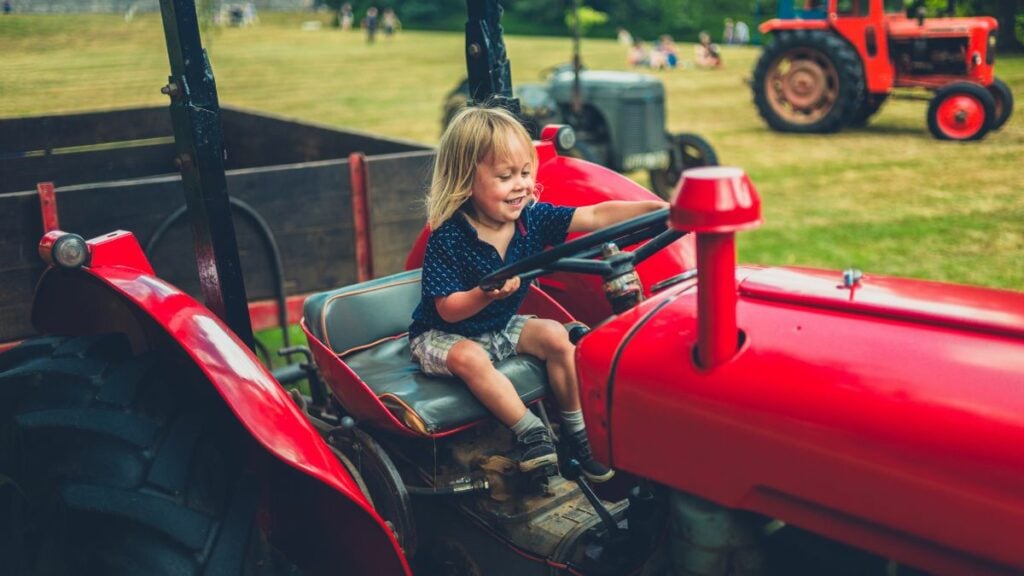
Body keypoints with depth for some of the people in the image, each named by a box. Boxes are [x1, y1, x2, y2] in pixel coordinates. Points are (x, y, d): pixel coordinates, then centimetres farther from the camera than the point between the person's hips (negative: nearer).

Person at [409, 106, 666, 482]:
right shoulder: (447, 238, -27)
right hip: (444, 334, -5)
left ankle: (576, 427, 2)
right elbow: (448, 309, -26)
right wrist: (487, 293, -45)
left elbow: (597, 216, -20)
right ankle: (530, 431, -21)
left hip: (500, 326, 6)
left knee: (556, 336, -12)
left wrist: (658, 208, -32)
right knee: (470, 358, -35)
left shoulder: (532, 218, -13)